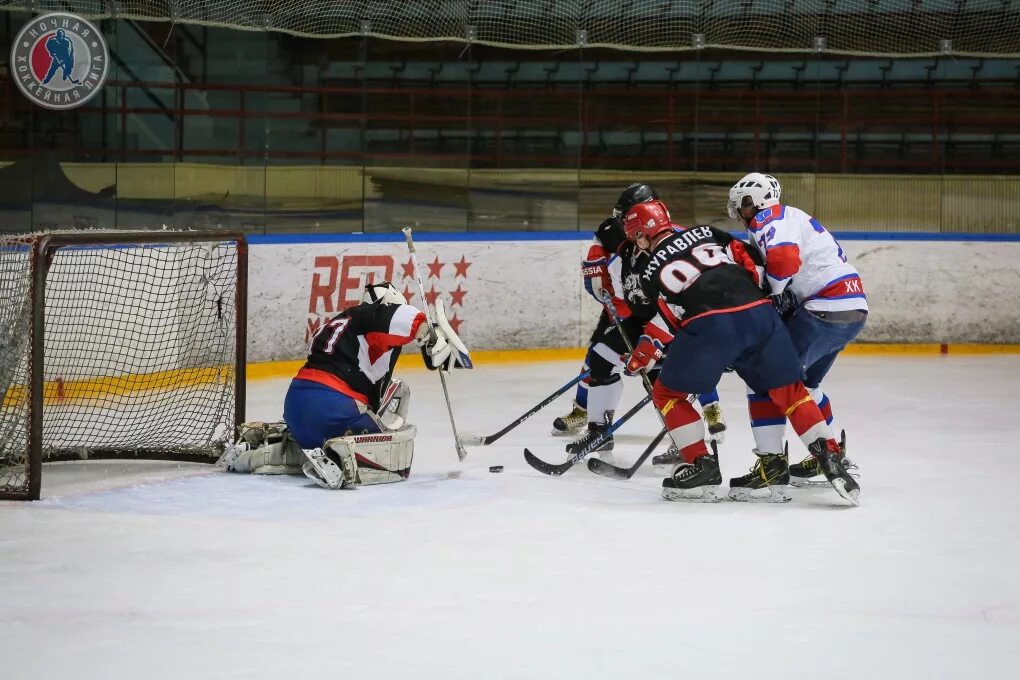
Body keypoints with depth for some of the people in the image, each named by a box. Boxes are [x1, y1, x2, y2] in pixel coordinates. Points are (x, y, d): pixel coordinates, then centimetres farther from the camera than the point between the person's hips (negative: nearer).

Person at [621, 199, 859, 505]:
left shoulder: (652, 271, 13)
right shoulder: (706, 233, 24)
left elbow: (665, 321, 11)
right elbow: (751, 264, 20)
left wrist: (639, 359, 24)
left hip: (710, 325, -4)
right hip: (760, 312, 5)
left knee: (667, 394, 15)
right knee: (788, 391, 15)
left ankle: (703, 467, 10)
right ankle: (830, 459, 5)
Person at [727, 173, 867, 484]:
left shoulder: (768, 219, -7)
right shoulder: (793, 218, 25)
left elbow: (784, 259, -26)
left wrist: (769, 293, -10)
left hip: (826, 307, -10)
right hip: (853, 310, 10)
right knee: (802, 382, 26)